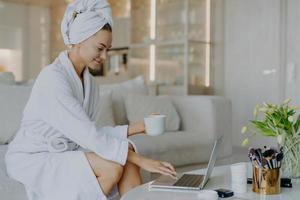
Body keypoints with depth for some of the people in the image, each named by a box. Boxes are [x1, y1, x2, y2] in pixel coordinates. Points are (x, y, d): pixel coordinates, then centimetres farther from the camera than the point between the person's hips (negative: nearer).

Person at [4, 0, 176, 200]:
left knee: (127, 149, -11)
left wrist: (137, 127, -8)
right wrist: (140, 160, -28)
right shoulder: (53, 78, -23)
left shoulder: (89, 81, 3)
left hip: (64, 154, 7)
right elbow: (88, 135, -28)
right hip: (33, 160, -7)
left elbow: (91, 133, -2)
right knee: (113, 166, -23)